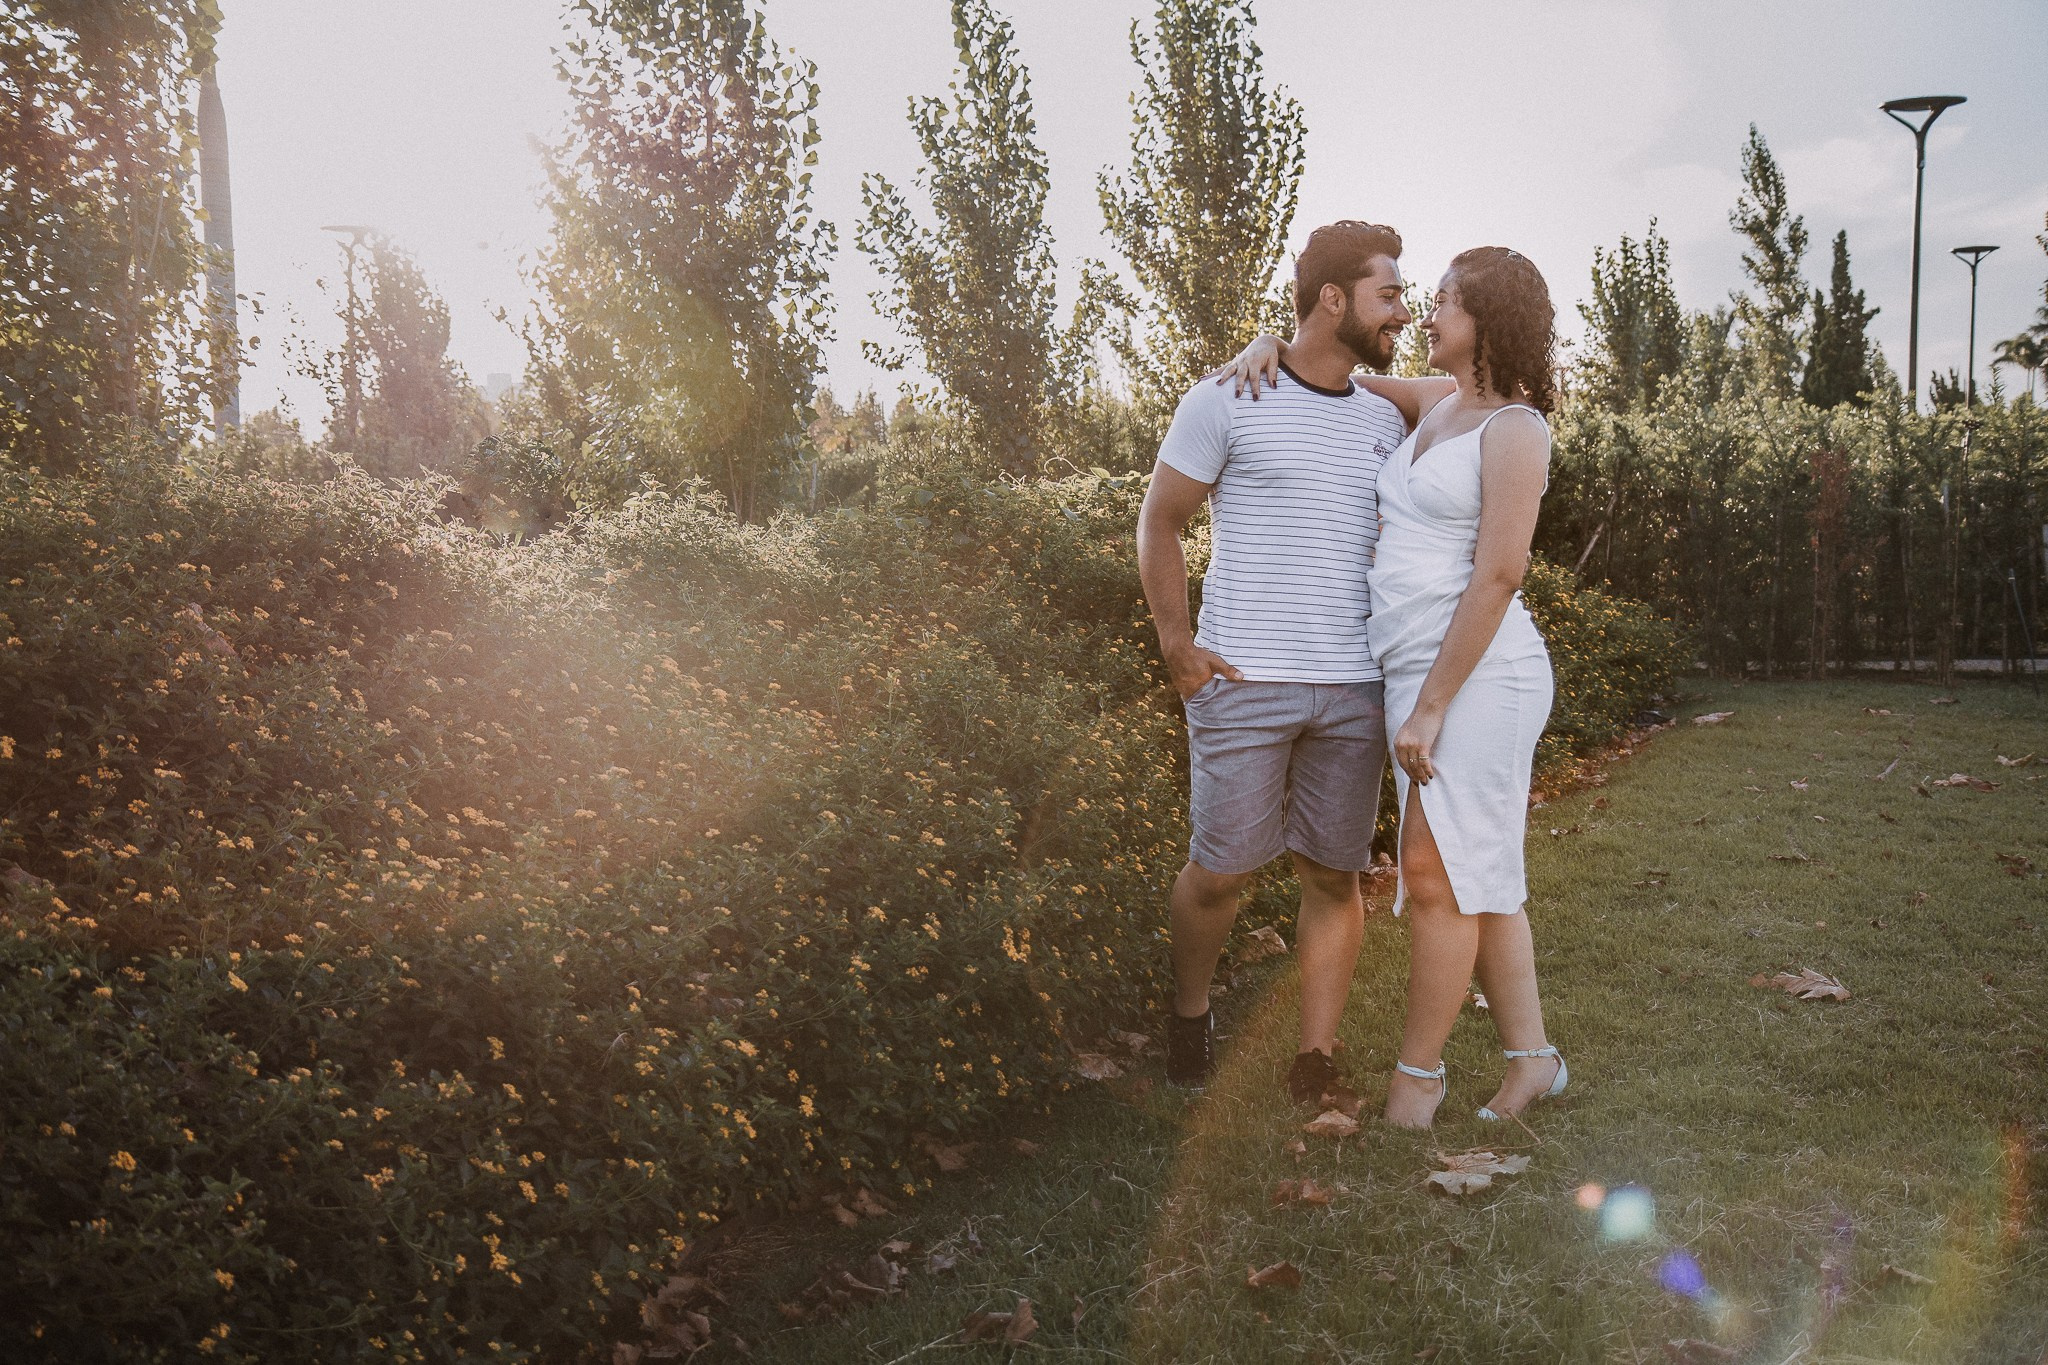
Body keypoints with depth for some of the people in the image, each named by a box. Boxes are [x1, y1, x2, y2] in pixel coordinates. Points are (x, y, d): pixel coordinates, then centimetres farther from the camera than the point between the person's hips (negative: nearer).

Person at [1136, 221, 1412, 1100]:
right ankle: (1190, 1013, 29)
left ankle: (1316, 1059, 16)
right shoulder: (1227, 401, -2)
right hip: (1244, 685, -4)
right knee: (1221, 870, 2)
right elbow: (1158, 524, 2)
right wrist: (1177, 644, -5)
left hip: (1354, 689, 5)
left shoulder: (1384, 422, 14)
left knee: (1334, 875, 6)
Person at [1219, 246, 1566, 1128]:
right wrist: (1271, 346, 4)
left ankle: (1417, 1069, 7)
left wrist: (1429, 708, -18)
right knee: (1477, 877, 12)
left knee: (1437, 873, -6)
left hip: (1479, 674, -9)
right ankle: (1531, 1057, 22)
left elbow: (1497, 577, -17)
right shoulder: (1439, 403, 14)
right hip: (1418, 674, 9)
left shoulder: (1513, 429, -10)